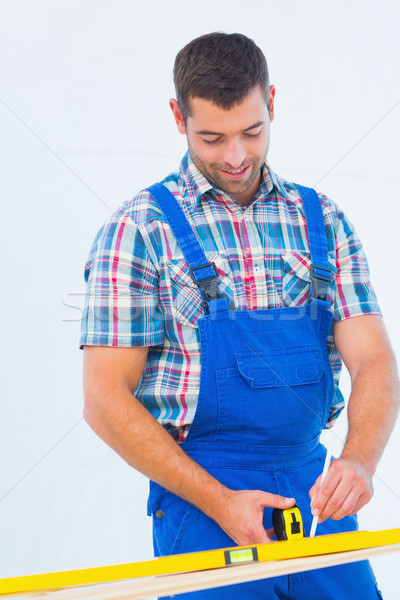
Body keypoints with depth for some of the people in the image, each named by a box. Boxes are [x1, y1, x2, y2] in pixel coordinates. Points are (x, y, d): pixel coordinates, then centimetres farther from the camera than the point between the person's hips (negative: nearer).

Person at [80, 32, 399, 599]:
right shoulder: (140, 229, -6)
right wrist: (219, 503, -15)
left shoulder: (323, 221, 5)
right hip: (198, 491, -3)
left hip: (316, 487, 4)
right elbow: (106, 401, -9)